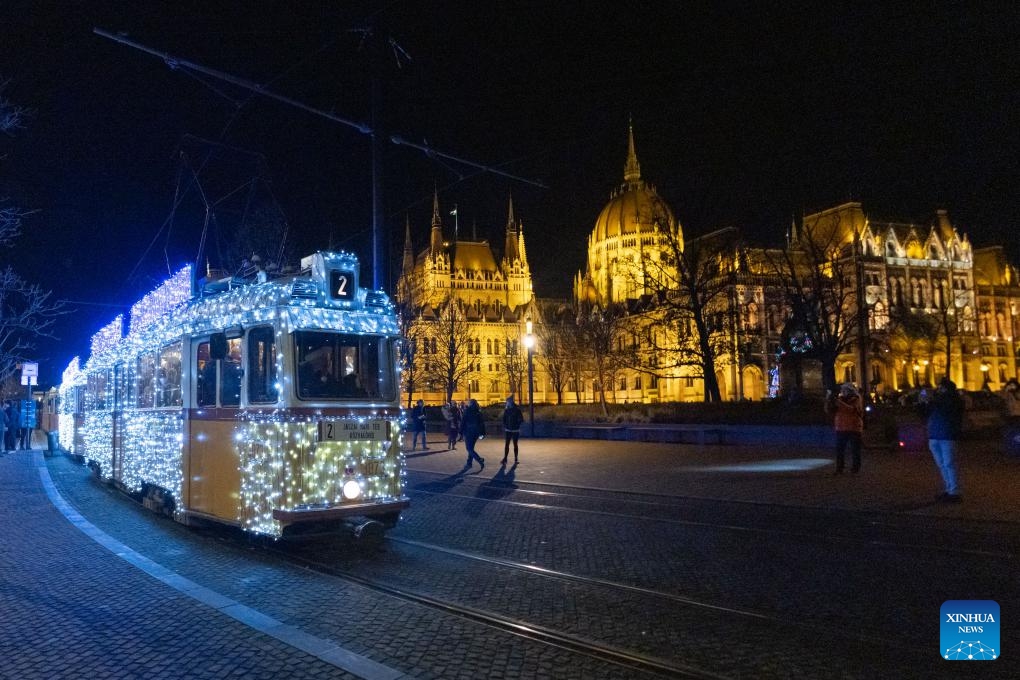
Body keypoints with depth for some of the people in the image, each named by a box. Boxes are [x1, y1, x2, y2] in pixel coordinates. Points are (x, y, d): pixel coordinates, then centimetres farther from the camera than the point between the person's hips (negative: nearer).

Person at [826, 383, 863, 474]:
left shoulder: (857, 399, -2)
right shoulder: (840, 399, 9)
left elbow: (852, 409, -22)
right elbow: (831, 411, 7)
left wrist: (839, 403, -27)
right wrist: (830, 401, -10)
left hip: (854, 429, -3)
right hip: (841, 429, 3)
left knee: (855, 449, 4)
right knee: (839, 449, -1)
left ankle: (855, 468, 13)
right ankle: (839, 469, 2)